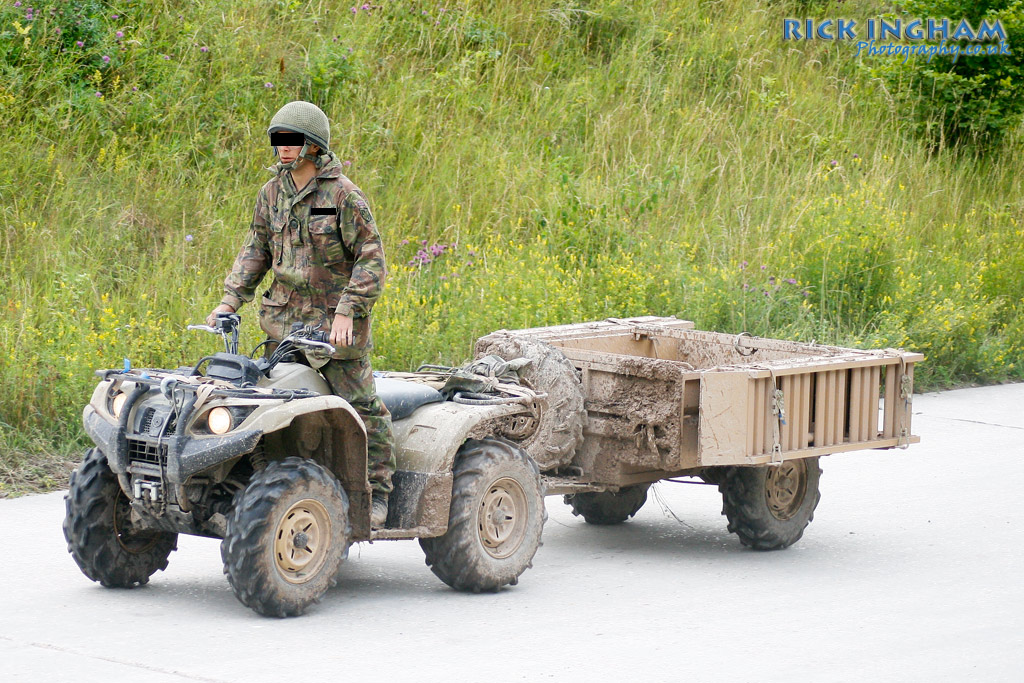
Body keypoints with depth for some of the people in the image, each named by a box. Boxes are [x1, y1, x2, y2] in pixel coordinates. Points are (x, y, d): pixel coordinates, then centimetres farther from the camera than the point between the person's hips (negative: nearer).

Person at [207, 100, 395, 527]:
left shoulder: (343, 195, -11)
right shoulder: (272, 193, 8)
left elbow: (371, 260, -11)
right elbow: (255, 251, 17)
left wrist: (348, 311, -21)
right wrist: (231, 298, 4)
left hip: (335, 321, -6)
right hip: (284, 321, 6)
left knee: (360, 405, -3)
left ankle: (377, 492, 6)